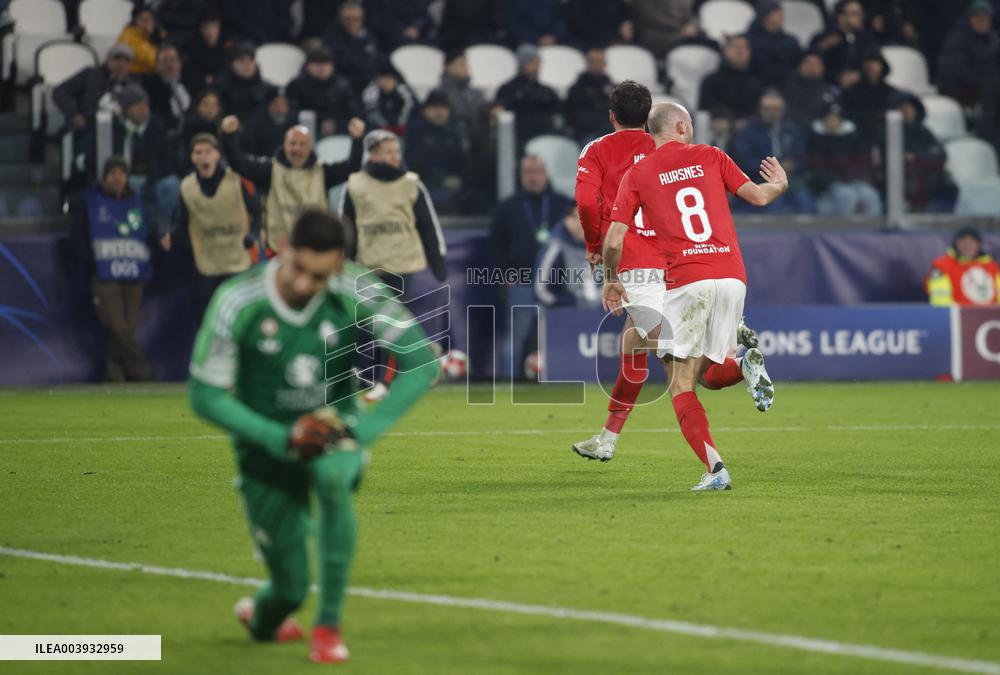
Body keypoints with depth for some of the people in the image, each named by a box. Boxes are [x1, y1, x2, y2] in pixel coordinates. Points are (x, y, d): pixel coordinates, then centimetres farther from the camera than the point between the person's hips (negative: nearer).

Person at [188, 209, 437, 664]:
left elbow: (421, 362, -14)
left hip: (332, 434, 1)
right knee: (291, 587, 0)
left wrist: (364, 429, -24)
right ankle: (260, 620, 43)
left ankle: (329, 625, -23)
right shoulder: (238, 303, -20)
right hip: (268, 446, 0)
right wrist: (281, 438, -23)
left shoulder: (355, 295, -17)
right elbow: (205, 396, -14)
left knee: (333, 474, -38)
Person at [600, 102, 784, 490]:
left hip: (686, 282, -3)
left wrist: (611, 280, 19)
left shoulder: (637, 174, 6)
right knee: (708, 373, 21)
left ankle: (715, 469, -17)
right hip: (732, 277, 3)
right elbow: (759, 196, 11)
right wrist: (780, 184, 35)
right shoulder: (709, 156, 12)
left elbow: (613, 241, 1)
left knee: (681, 386, 1)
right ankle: (745, 366, -14)